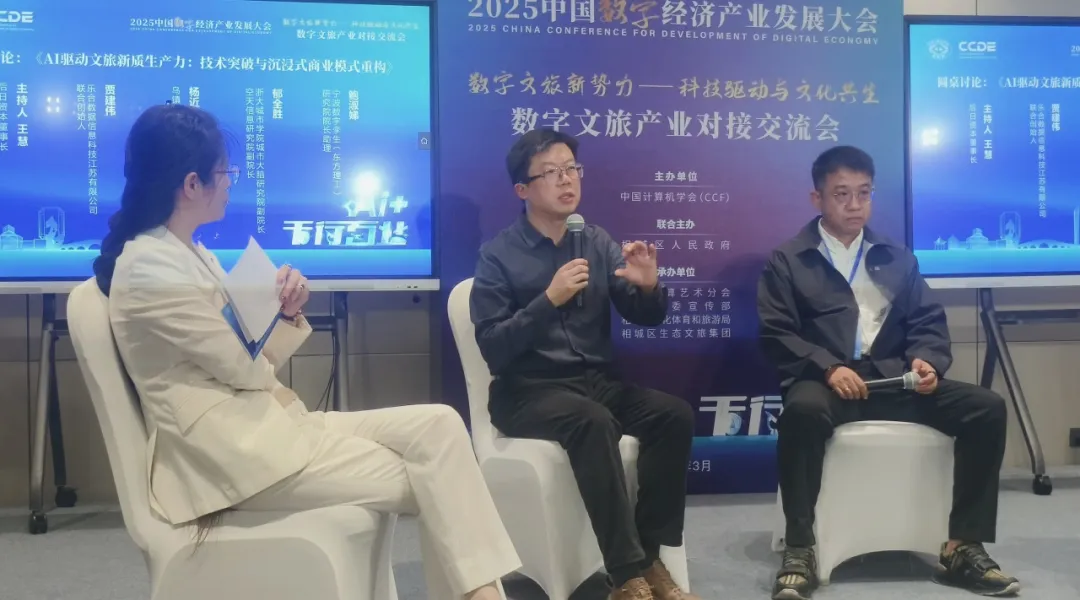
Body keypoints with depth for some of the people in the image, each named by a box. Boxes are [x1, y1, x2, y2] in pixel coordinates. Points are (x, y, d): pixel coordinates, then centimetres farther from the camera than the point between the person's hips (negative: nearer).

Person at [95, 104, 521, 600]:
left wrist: (286, 312, -4)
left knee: (438, 424, -8)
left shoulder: (193, 255, 16)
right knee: (421, 478, -11)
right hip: (232, 452, -8)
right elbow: (245, 369, -13)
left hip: (266, 422, 9)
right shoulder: (150, 270, -14)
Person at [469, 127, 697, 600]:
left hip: (596, 380, 5)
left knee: (675, 415, -21)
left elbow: (646, 318, 9)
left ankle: (651, 556, -12)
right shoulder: (499, 255, -4)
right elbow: (493, 349, -13)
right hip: (528, 391, -4)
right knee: (594, 422, -35)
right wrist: (549, 299, -22)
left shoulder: (598, 242, 7)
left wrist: (647, 286, -13)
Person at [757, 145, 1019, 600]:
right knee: (802, 410, -39)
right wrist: (827, 368, -18)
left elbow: (929, 322, 15)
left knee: (987, 407, -17)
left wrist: (925, 360, -8)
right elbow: (775, 334, -2)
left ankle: (963, 547, -8)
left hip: (893, 379, 4)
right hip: (826, 381, -4)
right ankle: (799, 553, -28)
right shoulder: (787, 261, 9)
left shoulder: (897, 259, 23)